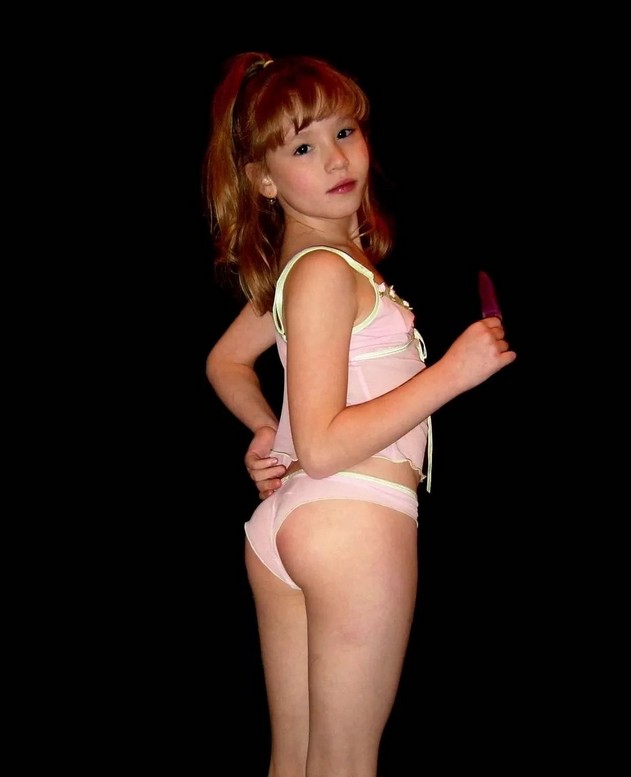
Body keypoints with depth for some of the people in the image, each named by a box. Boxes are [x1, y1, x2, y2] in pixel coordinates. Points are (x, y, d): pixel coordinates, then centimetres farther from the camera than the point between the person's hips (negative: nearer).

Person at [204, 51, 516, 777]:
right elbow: (323, 447, -22)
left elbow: (225, 361, 27)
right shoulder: (328, 272, -16)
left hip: (285, 521, 9)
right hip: (357, 518, -9)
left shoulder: (288, 266, 11)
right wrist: (453, 371, -18)